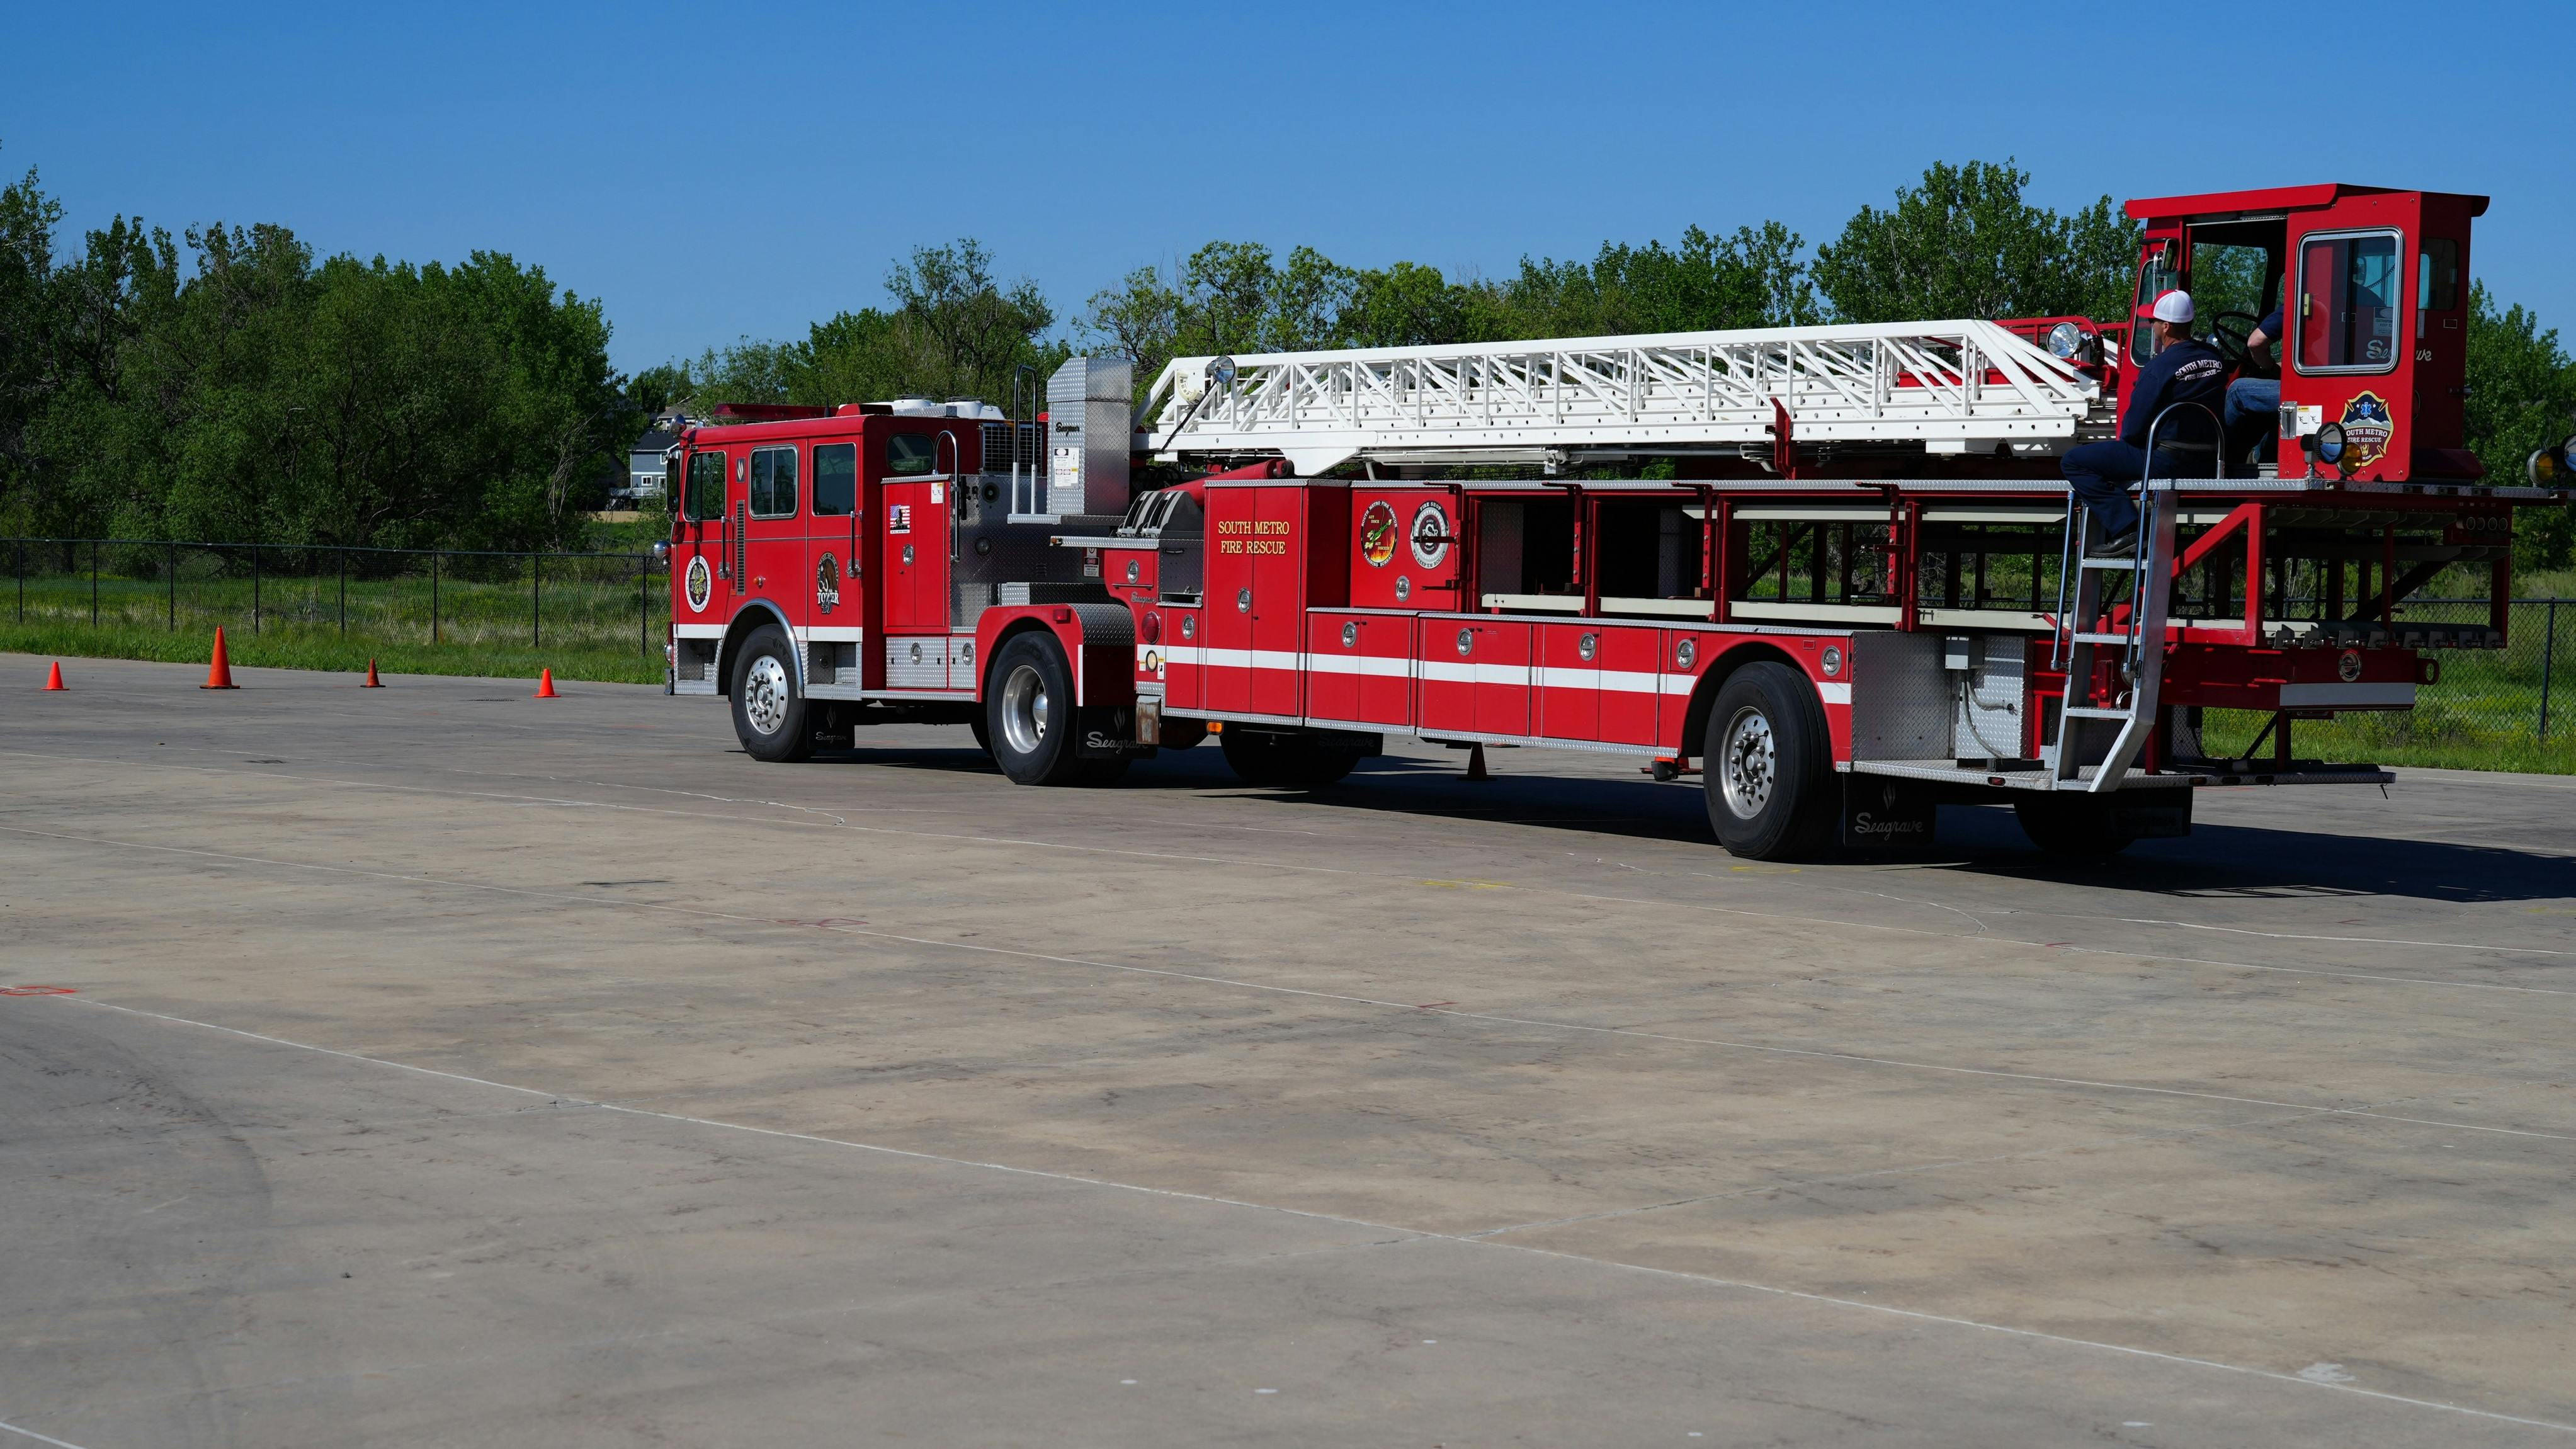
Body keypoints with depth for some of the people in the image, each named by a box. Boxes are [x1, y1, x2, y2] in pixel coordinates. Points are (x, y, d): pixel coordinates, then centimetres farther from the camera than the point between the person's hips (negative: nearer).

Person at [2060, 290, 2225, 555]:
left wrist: (2124, 438, 8)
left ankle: (2124, 528, -14)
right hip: (2206, 463, 9)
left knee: (2073, 462, -4)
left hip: (2167, 462, -8)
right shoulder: (2214, 358, 6)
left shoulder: (2159, 367, -18)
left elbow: (2134, 427, -15)